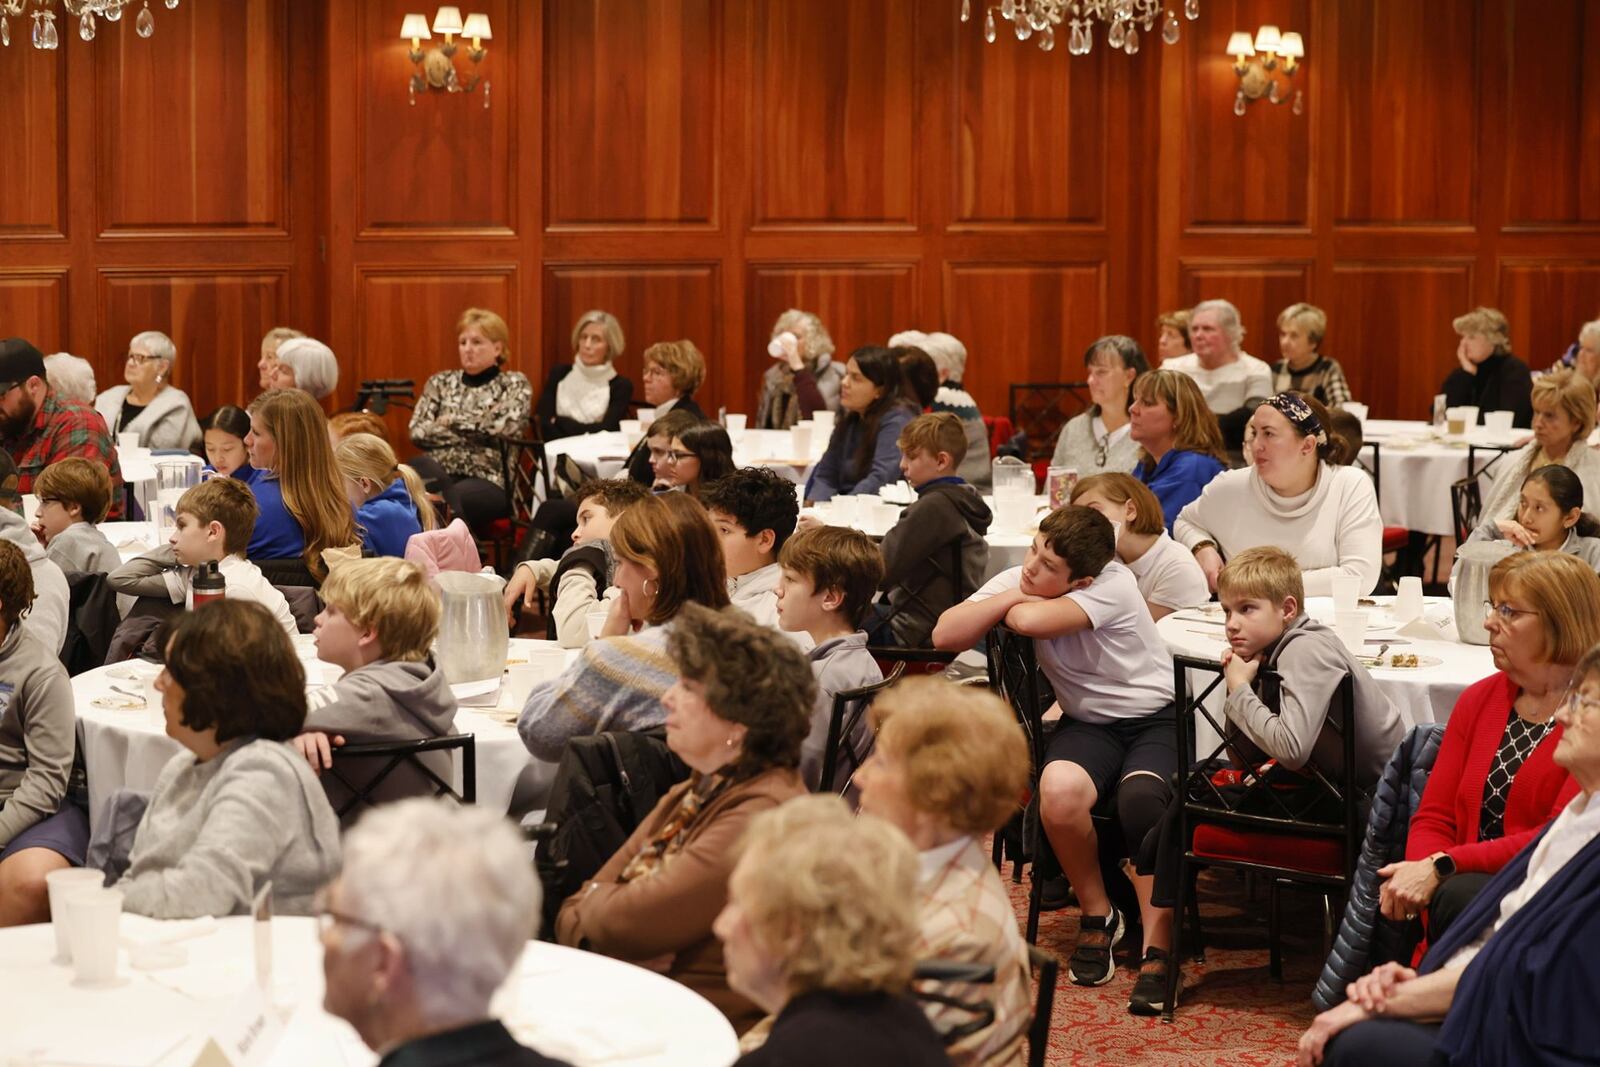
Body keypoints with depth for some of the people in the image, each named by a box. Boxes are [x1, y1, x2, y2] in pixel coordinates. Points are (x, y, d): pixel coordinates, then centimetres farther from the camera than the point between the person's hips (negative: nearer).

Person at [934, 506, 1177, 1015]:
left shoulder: (1113, 585, -21)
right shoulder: (1016, 581, -5)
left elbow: (1030, 619, -35)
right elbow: (945, 635, -15)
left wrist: (1013, 602, -12)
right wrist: (1011, 594, -17)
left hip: (1155, 719, -4)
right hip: (1089, 721, 4)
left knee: (1139, 801, -36)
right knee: (1059, 791, -31)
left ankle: (1157, 950, -24)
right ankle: (1097, 916, -6)